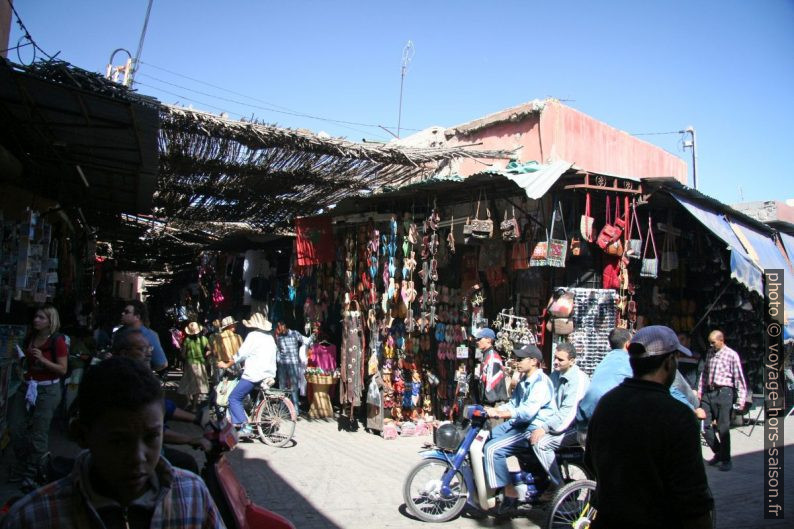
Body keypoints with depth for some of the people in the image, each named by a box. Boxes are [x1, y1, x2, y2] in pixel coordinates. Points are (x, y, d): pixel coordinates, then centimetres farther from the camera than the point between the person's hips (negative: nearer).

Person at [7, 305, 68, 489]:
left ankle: (32, 474, 12)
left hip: (47, 390, -6)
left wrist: (42, 359, -22)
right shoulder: (29, 338, 8)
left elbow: (63, 370, -14)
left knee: (38, 433, -2)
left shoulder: (57, 340, -11)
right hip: (26, 387, 7)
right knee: (16, 429, 7)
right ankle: (20, 467, 28)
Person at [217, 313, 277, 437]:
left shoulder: (253, 335, -7)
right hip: (269, 374, 8)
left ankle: (245, 426, -14)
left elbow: (241, 355, -8)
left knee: (234, 398, -1)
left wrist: (226, 365, 4)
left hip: (254, 374, -8)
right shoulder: (270, 337, 15)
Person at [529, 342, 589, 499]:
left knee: (541, 443, -25)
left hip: (575, 427, -9)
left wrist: (544, 428, -27)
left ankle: (559, 486, -10)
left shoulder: (578, 379, -18)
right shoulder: (556, 375, 9)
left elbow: (568, 412, -25)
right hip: (556, 422, 9)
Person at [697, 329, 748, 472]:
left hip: (723, 392, -6)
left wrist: (741, 398, -11)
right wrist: (700, 391, 15)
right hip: (708, 392, 6)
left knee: (723, 428, -1)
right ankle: (718, 453, 25)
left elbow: (739, 377, -7)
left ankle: (725, 460, 14)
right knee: (704, 425, 5)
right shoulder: (709, 353, 13)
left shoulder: (732, 355, -5)